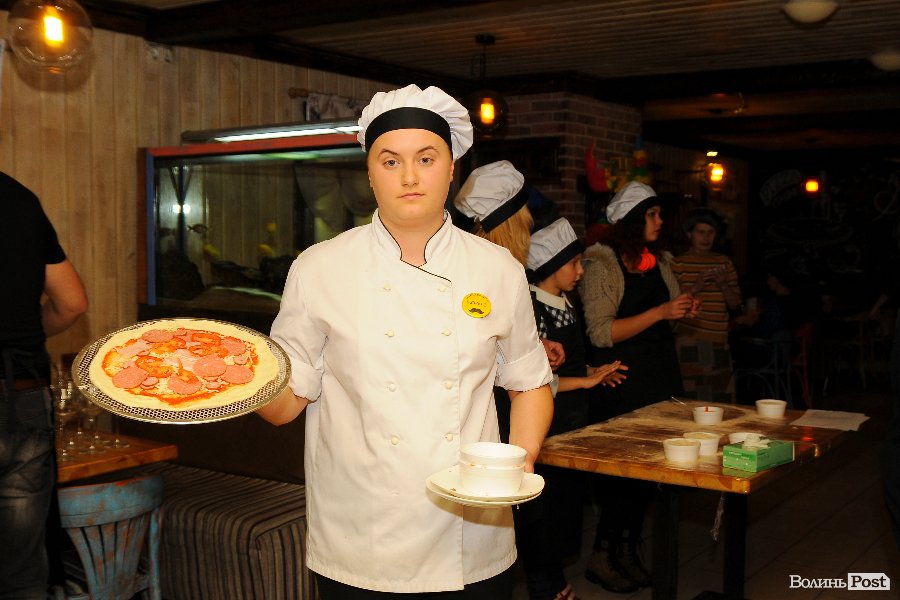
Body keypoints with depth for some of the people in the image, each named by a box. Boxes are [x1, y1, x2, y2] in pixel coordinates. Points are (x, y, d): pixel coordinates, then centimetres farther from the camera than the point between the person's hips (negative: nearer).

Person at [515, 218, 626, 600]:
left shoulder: (565, 304, 10)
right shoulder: (530, 309, -18)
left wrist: (594, 371, 8)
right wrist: (585, 380, -19)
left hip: (572, 423, 9)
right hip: (543, 428, -9)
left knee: (566, 506, 17)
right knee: (541, 512, 3)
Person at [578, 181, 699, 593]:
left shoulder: (658, 261, 12)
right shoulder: (600, 265, -11)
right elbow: (602, 333, -19)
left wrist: (684, 311, 2)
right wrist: (660, 312, -22)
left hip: (661, 377, 7)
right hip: (621, 385, -7)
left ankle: (628, 551, 23)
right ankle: (601, 557, 11)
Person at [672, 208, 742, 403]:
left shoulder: (724, 262, 13)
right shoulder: (678, 264, 0)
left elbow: (735, 304, 12)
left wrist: (723, 284, -6)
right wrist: (695, 287, -18)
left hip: (719, 341, 5)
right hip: (689, 341, -4)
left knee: (723, 400, 3)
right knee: (691, 399, -8)